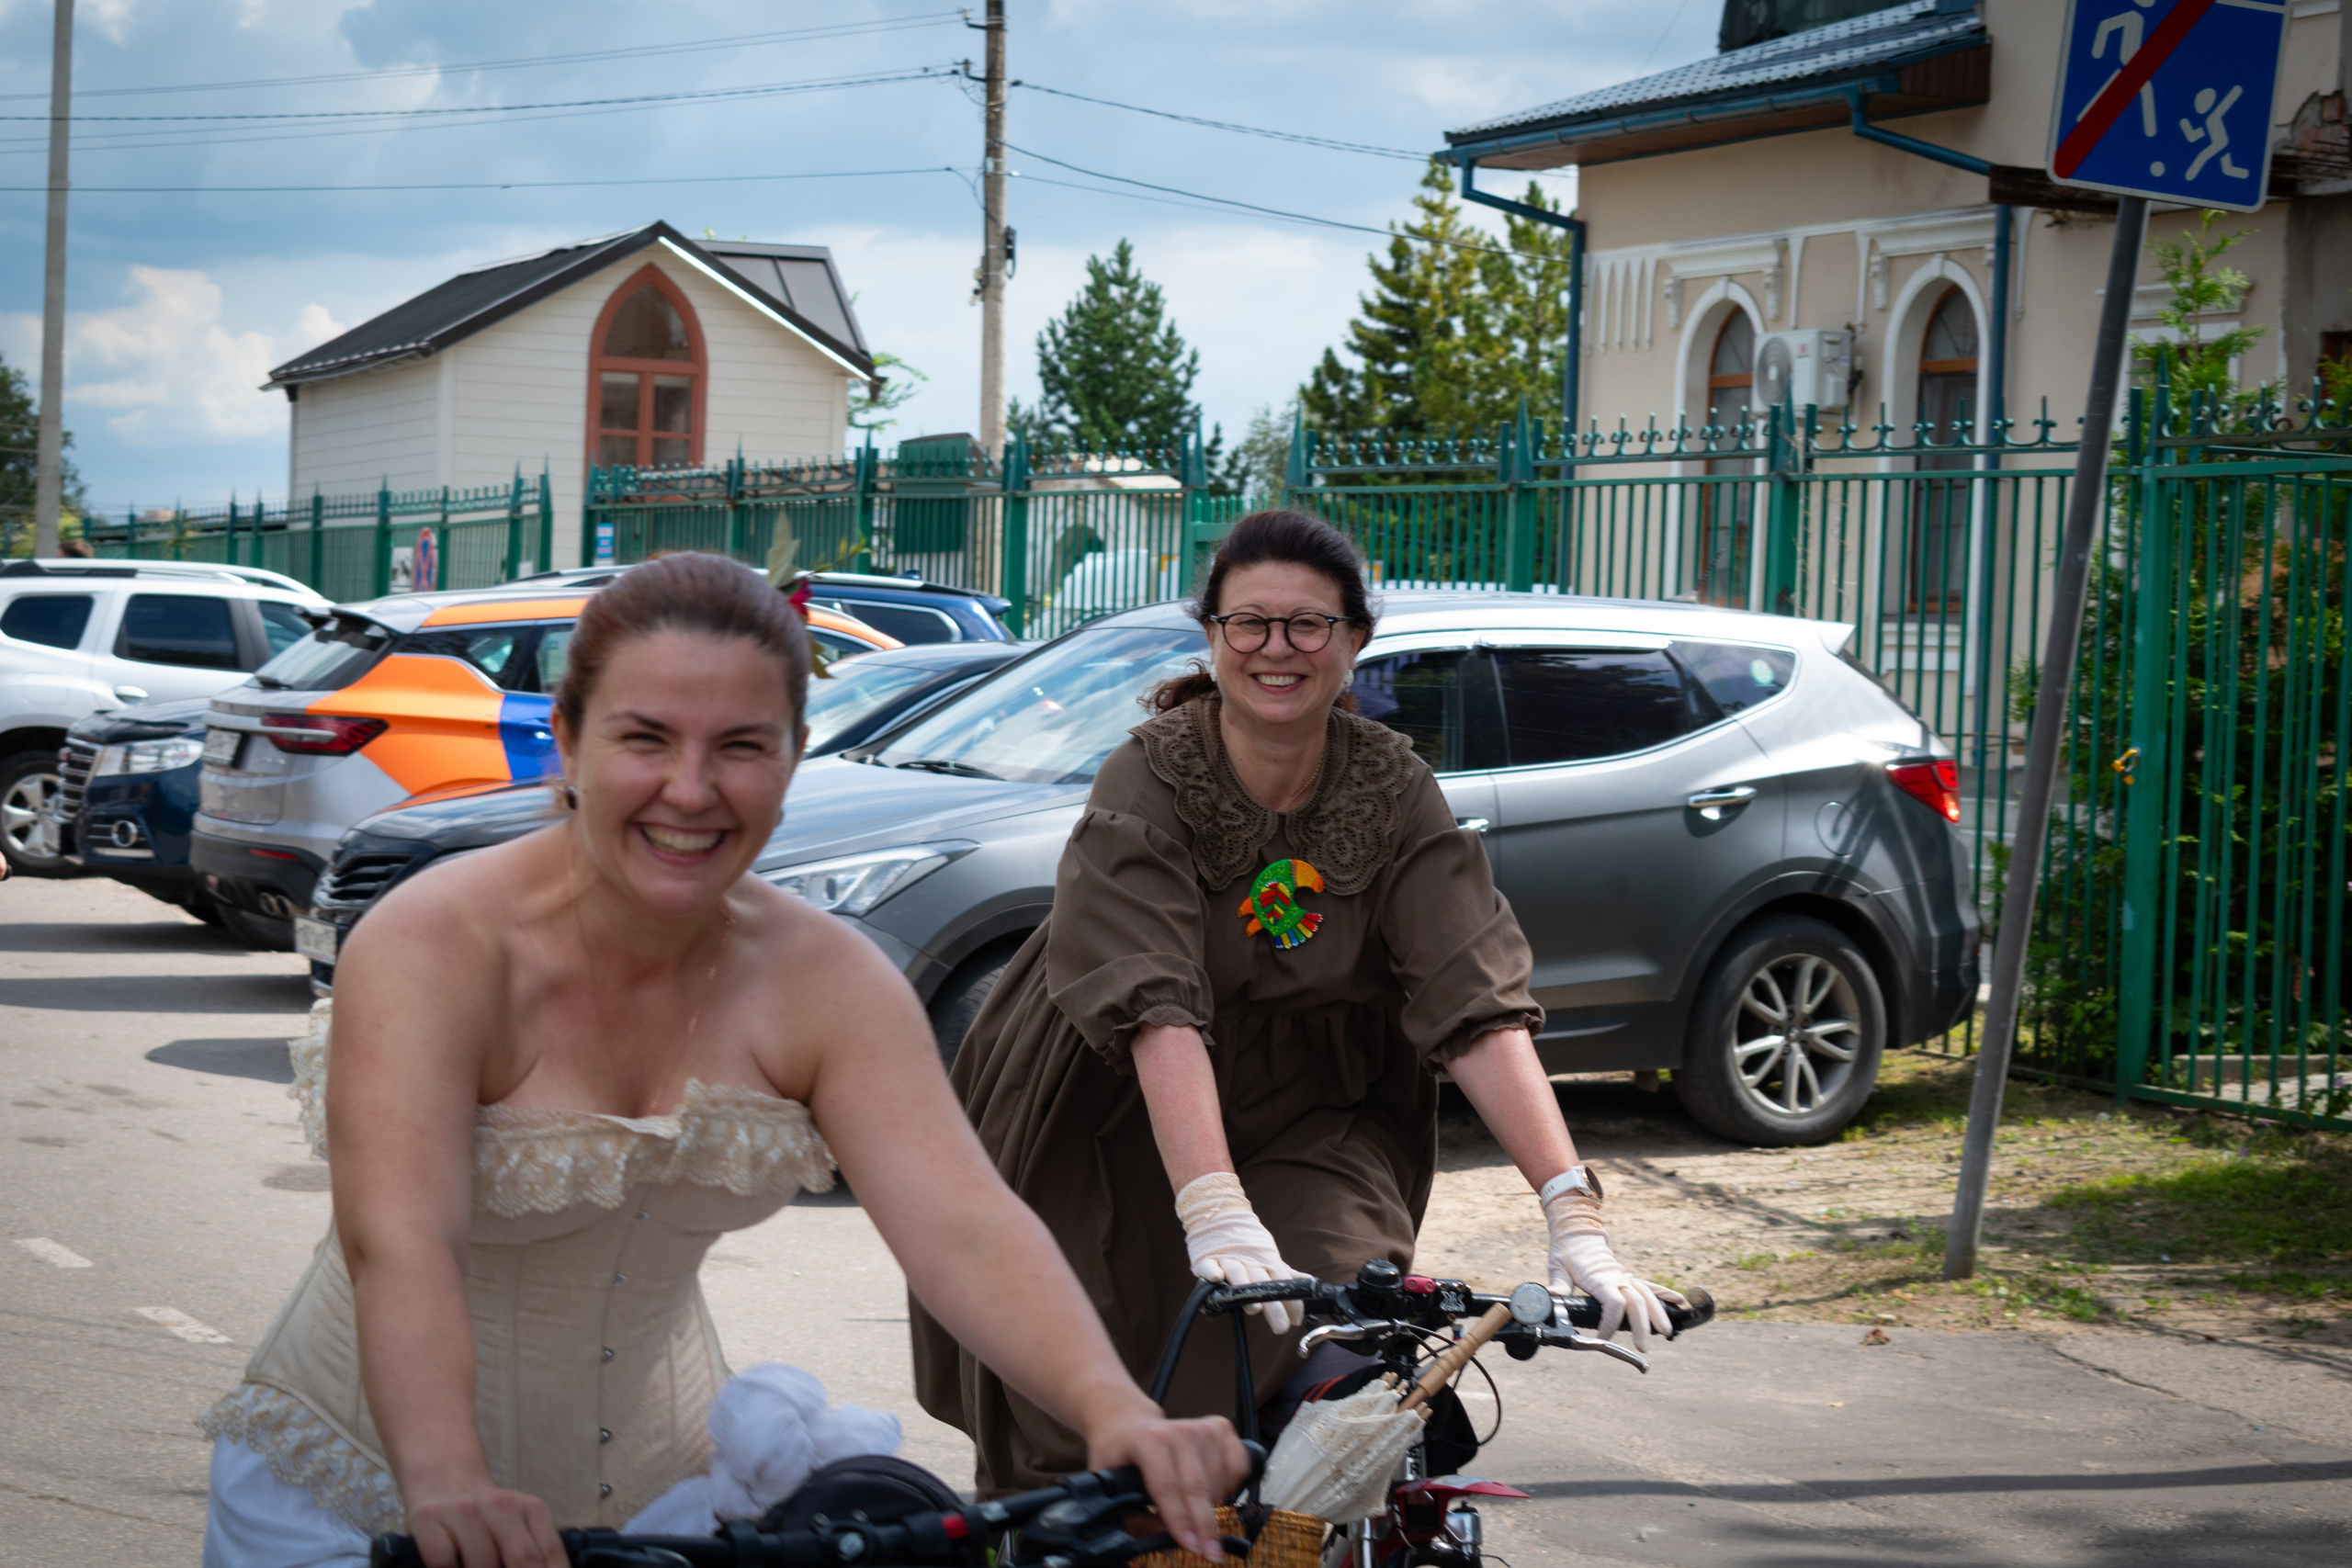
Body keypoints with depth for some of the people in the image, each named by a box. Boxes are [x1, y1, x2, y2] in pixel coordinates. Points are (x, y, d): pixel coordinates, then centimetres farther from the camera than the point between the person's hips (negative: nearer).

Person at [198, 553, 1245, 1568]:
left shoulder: (825, 983, -11)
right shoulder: (431, 949, -22)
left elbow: (962, 1227, -23)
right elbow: (397, 1244, -36)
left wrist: (1116, 1413, -41)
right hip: (365, 1483, -3)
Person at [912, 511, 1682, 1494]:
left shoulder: (1394, 794, -11)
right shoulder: (1144, 785, -19)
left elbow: (1481, 1008, -21)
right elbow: (1158, 1011, -32)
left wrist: (1575, 1219, -33)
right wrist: (1217, 1218, -46)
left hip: (1310, 1127, 2)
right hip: (1125, 1131, -2)